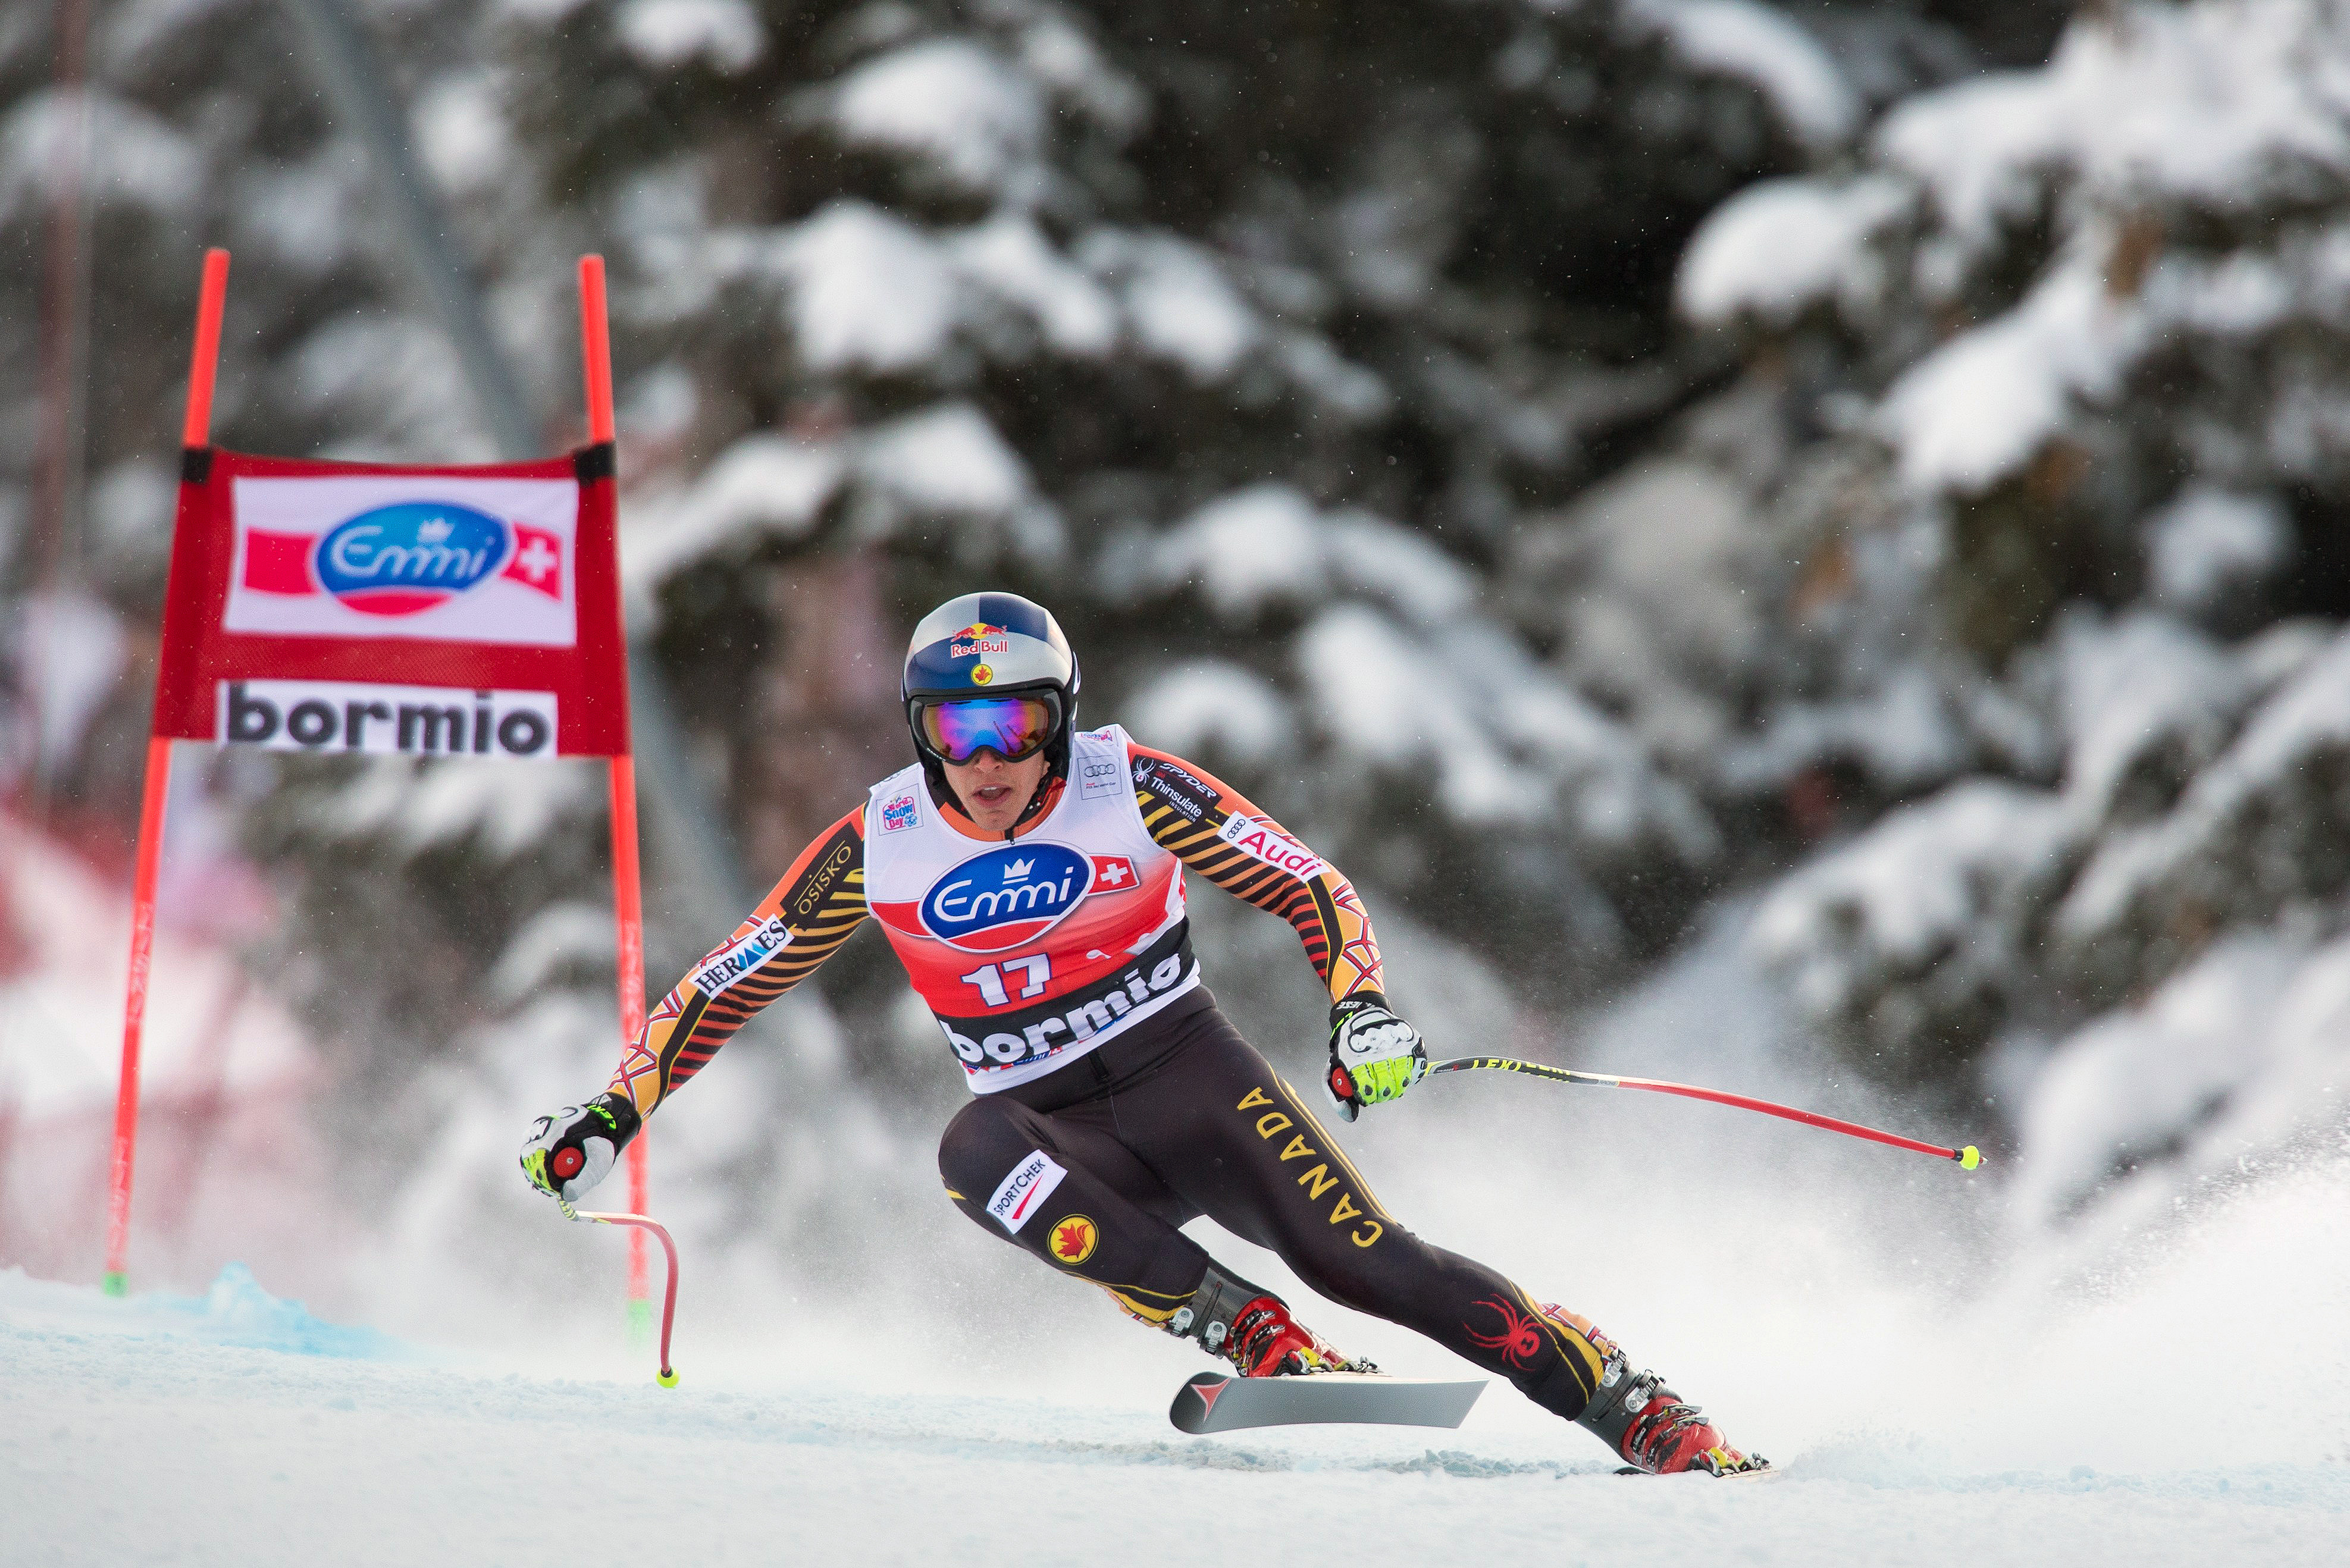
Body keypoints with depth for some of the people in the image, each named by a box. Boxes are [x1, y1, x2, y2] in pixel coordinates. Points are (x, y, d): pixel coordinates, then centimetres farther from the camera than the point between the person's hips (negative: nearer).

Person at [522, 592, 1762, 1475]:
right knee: (974, 1153, -33)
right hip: (1059, 1134, 1)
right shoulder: (878, 851, -7)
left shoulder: (1126, 790, -11)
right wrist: (613, 1112, -4)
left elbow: (1311, 886, -6)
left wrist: (1364, 1010, -23)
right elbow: (728, 983, 3)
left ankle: (1651, 1423, -14)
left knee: (1369, 1261, -20)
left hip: (1193, 1078, -1)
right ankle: (1256, 1341, -33)